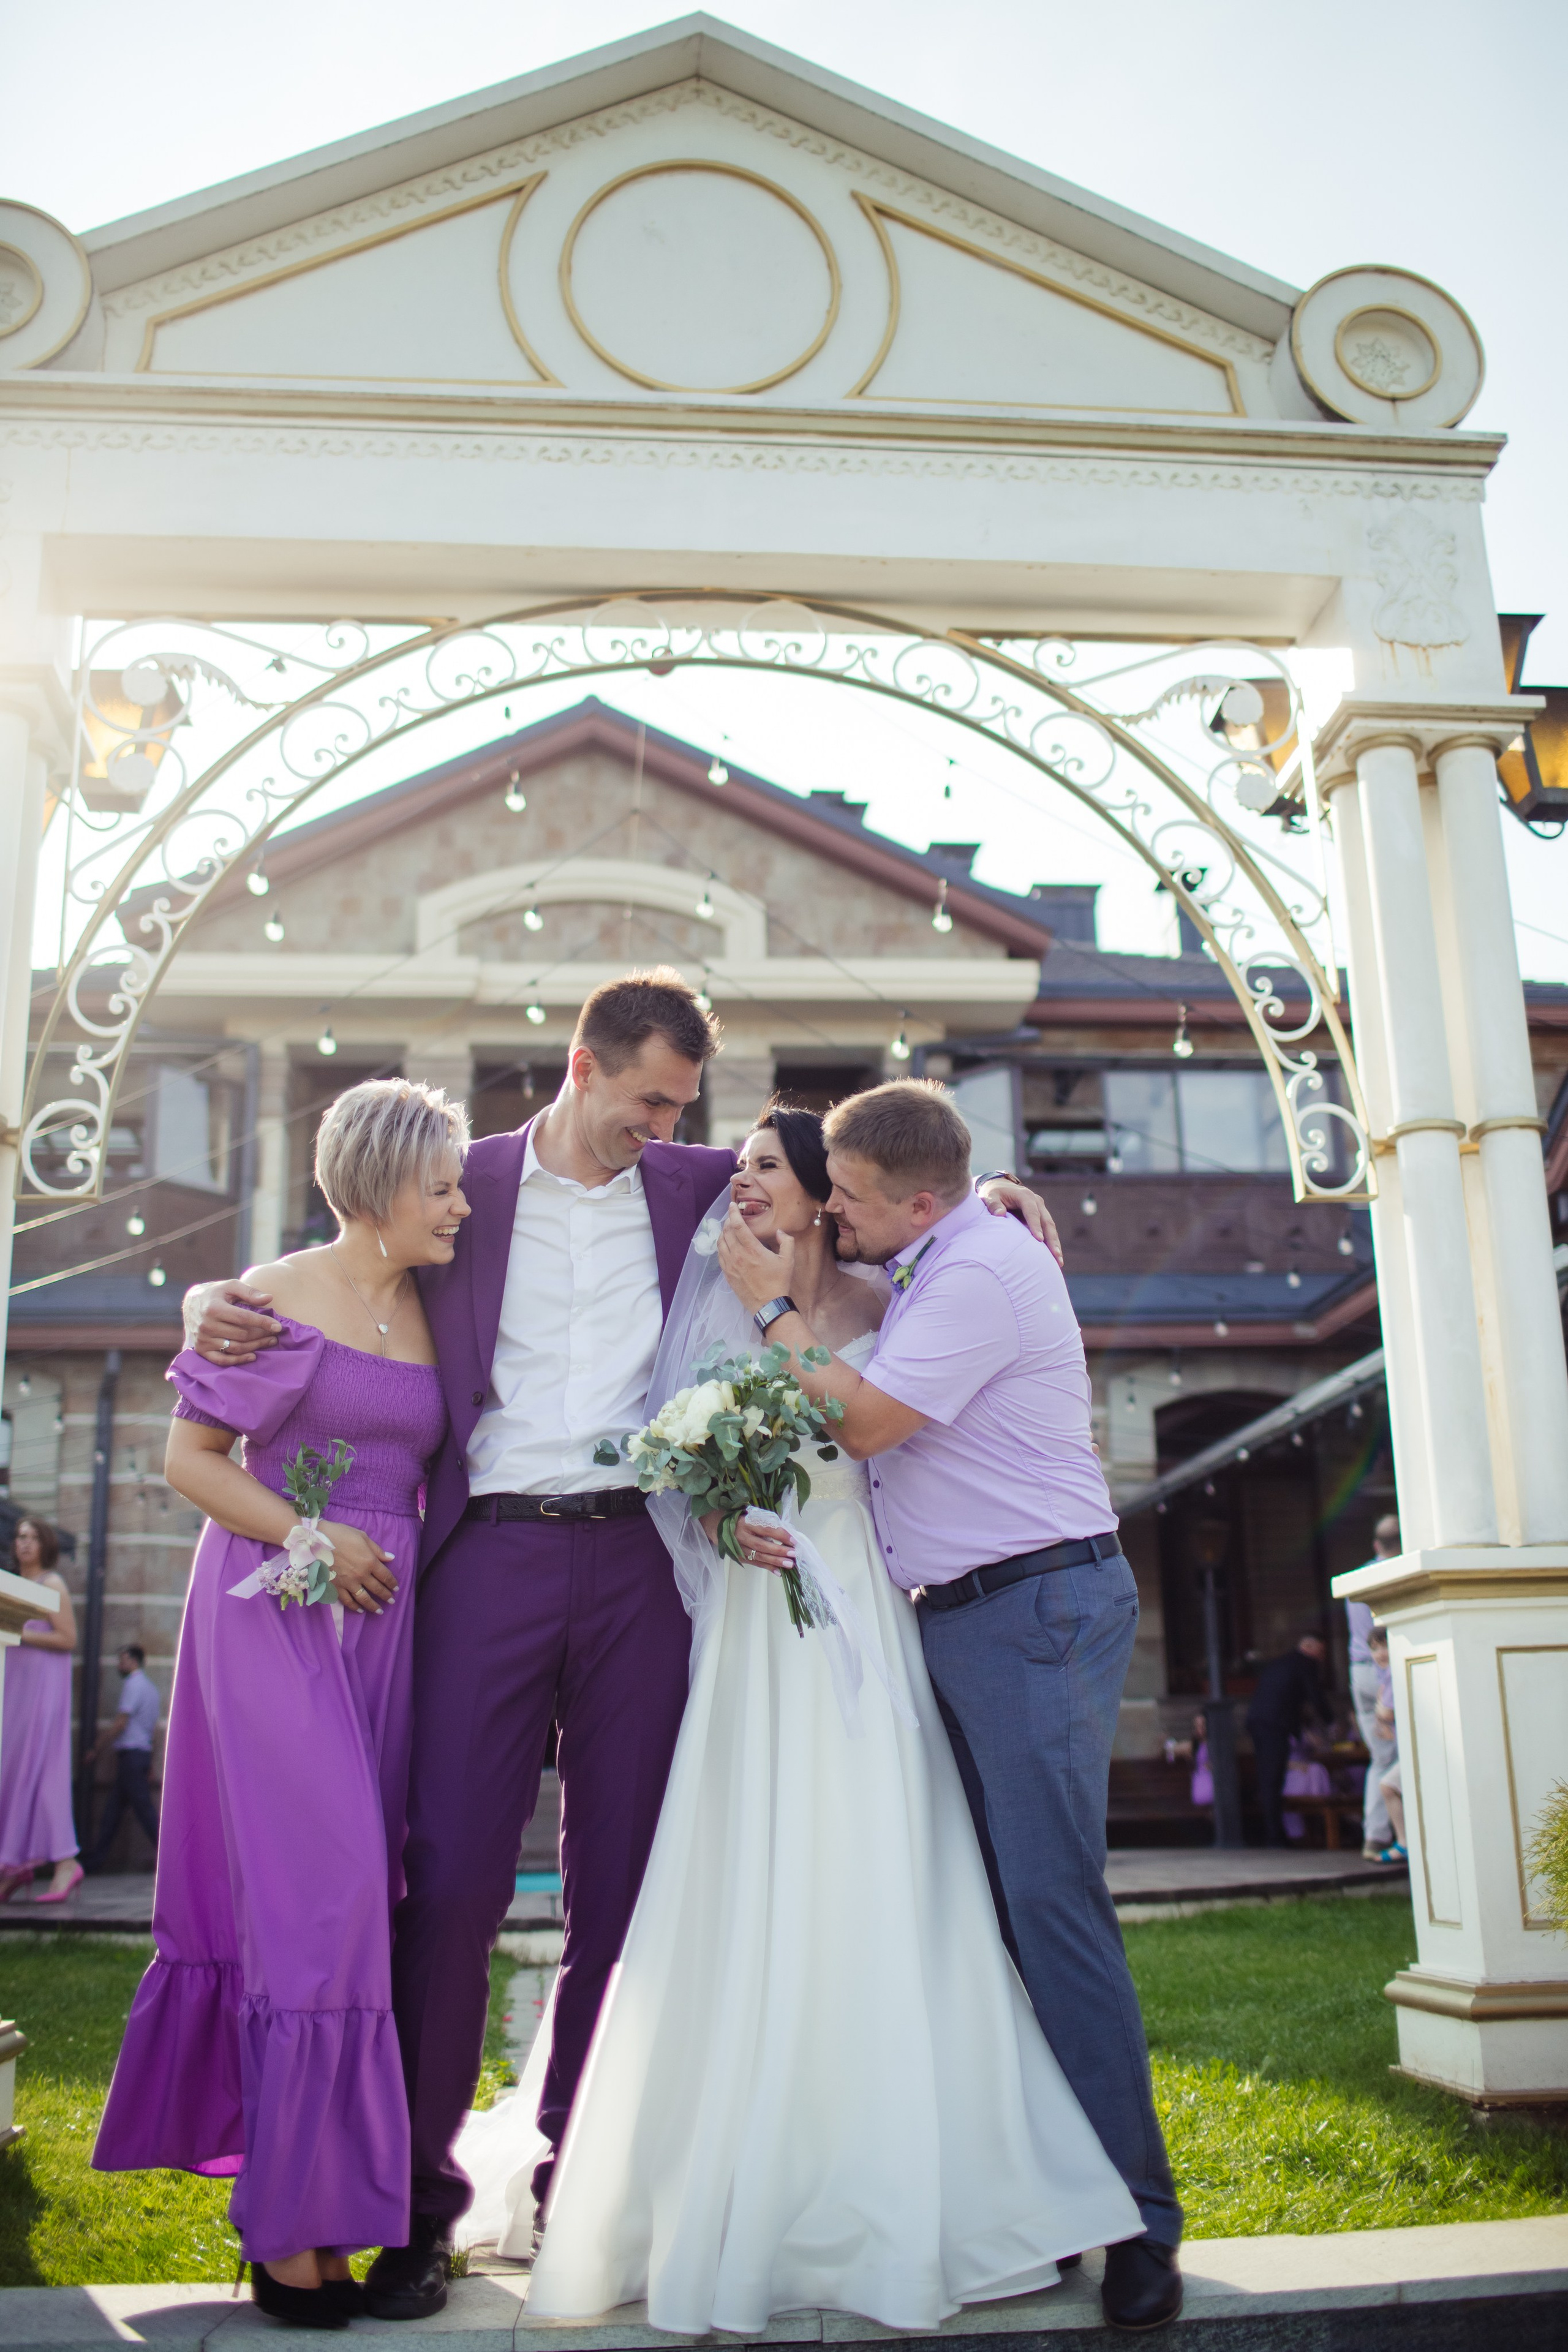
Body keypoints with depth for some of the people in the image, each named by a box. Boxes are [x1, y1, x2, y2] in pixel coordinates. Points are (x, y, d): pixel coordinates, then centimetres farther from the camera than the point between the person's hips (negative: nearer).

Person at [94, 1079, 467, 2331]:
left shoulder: (430, 1315, 10)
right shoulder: (279, 1299, -7)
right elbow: (192, 1456, -8)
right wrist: (310, 1538, -16)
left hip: (381, 1624, 6)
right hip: (276, 1617, -6)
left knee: (348, 1890, 9)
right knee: (313, 1889, -9)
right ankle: (292, 2224, 1)